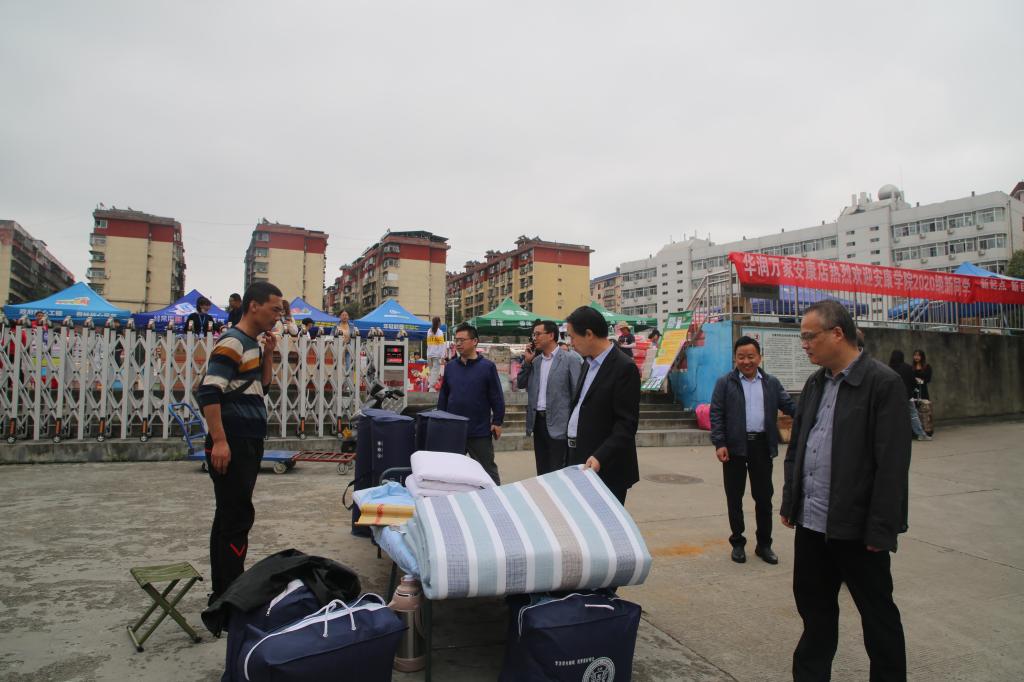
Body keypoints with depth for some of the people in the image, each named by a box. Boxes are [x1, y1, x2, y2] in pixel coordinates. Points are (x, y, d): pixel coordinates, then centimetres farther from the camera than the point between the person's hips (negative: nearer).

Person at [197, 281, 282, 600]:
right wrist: (219, 441, -23)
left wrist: (268, 355, 10)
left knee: (229, 515, 14)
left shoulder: (252, 344, 15)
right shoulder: (232, 342, -13)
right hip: (232, 444, -10)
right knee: (237, 517, -7)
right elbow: (208, 392, -20)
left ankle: (222, 592, 24)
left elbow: (262, 387, 24)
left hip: (249, 443, 10)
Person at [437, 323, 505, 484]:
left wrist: (497, 422, -8)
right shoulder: (450, 367, 7)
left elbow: (497, 397, -5)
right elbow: (443, 396, 12)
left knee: (488, 470, 6)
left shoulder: (487, 366, -5)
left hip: (480, 432, -4)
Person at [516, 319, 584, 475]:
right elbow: (520, 384, 13)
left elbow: (577, 392, -9)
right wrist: (527, 361, 1)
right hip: (538, 421, 6)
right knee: (542, 471, 15)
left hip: (558, 423, -6)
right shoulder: (535, 361, 11)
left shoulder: (570, 359, -7)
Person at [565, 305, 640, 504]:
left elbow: (627, 423, -18)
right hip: (581, 462, 8)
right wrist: (574, 456, 14)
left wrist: (600, 457, -27)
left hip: (606, 469, -8)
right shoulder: (590, 363, 13)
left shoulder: (624, 367, -14)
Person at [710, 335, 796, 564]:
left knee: (764, 496, 9)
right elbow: (716, 414, -4)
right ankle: (738, 543, 20)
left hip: (762, 445, 2)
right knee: (735, 497, 7)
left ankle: (764, 544, 23)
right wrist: (719, 443, -13)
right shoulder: (725, 383, 0)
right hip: (735, 446, -2)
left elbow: (790, 406, 4)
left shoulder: (772, 383, 9)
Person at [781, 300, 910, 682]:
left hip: (856, 528, -7)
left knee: (878, 615, 12)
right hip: (811, 523, 7)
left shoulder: (883, 384, -13)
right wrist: (790, 503, 12)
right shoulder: (815, 384, 10)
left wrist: (880, 530, -16)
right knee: (813, 607, 18)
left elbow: (892, 464, -16)